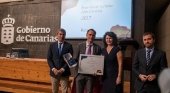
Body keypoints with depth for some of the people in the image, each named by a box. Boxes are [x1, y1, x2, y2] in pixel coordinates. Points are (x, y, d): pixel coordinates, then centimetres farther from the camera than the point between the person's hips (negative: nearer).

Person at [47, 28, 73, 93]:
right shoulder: (52, 45, 6)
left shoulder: (69, 46, 0)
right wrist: (53, 69, -10)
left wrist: (63, 69, -12)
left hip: (64, 73, -2)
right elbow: (49, 59, 3)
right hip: (54, 72, 2)